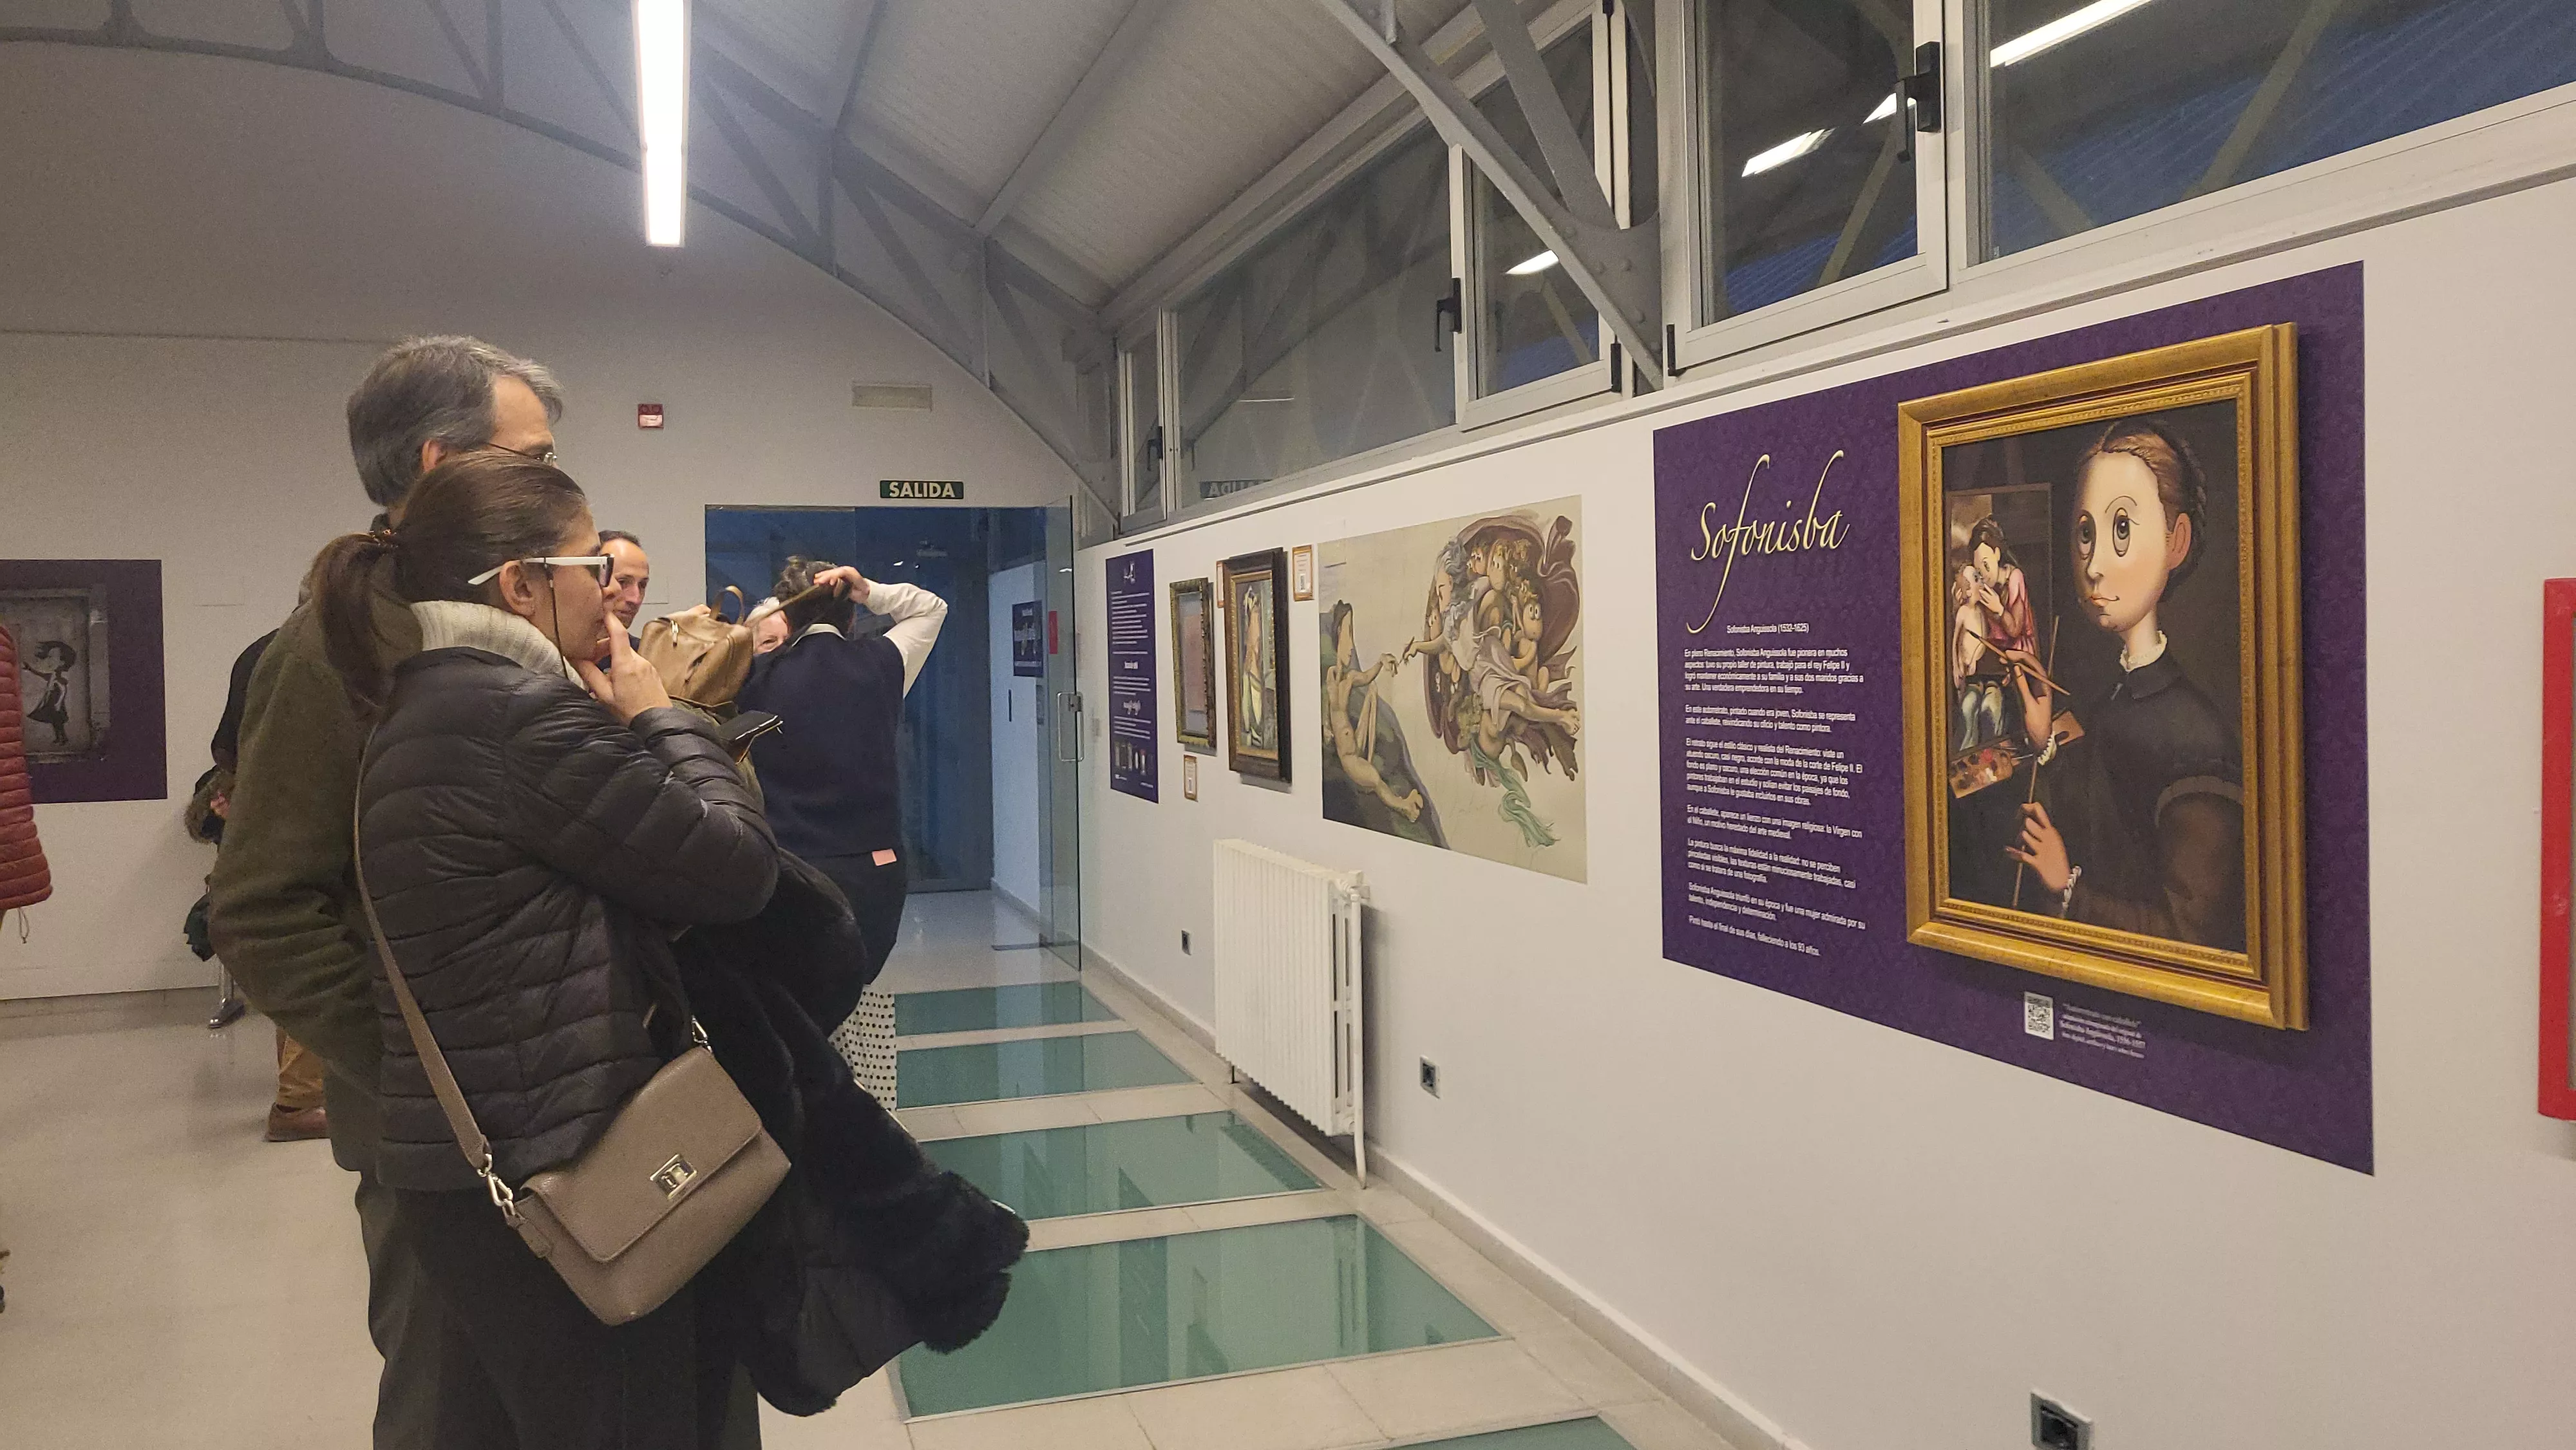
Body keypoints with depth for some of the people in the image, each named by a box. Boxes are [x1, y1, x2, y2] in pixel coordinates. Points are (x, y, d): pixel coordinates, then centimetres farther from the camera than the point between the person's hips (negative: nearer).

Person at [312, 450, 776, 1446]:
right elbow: (738, 869, -16)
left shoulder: (427, 703, 11)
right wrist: (662, 716, -4)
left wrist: (648, 720, 5)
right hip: (558, 1177, -10)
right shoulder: (515, 713, -20)